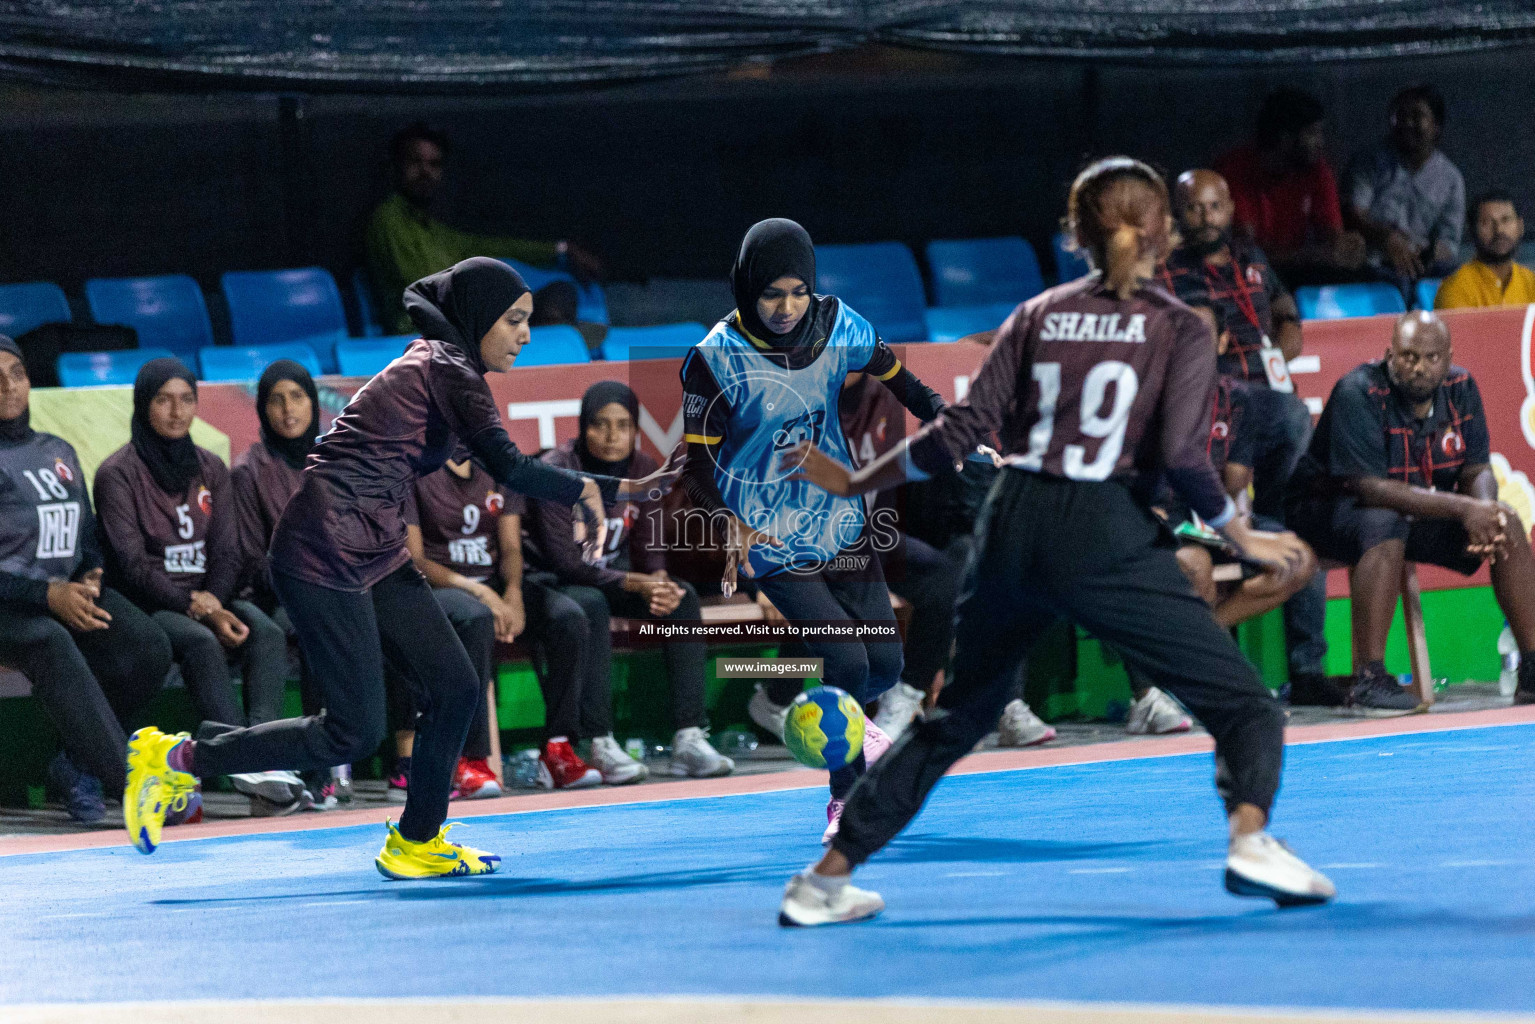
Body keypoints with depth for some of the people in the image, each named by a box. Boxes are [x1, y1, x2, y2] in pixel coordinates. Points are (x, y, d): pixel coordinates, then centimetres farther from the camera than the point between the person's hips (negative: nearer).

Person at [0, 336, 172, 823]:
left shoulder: (59, 452, 20)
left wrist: (89, 578, 0)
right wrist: (47, 595, -21)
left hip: (68, 593, 6)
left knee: (148, 646, -22)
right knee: (52, 645, -39)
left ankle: (78, 765, -8)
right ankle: (131, 779, -45)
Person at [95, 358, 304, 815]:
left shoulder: (210, 469, 14)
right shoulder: (119, 473, -4)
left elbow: (227, 553, 10)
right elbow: (132, 566, -11)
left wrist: (213, 601, -11)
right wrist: (197, 610, -19)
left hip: (208, 601, 5)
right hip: (145, 607, -5)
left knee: (266, 631, -26)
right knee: (200, 642, -35)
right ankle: (255, 767, -43)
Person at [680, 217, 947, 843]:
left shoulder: (838, 326, -6)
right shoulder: (716, 360, -18)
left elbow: (904, 386, 10)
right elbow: (698, 468, -15)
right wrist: (729, 524, -32)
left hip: (842, 526, 5)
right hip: (770, 541, -5)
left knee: (885, 664, 4)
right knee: (848, 660, -17)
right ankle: (845, 800, 5)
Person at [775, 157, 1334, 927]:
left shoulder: (1039, 315, 11)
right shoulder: (1177, 328, 3)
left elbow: (964, 430, 5)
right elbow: (1182, 456, -10)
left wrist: (854, 483, 15)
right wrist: (1242, 537, 3)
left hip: (1013, 527, 4)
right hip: (1103, 540, -4)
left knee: (957, 716, 21)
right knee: (1242, 704, 2)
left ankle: (827, 878, 21)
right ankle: (1250, 840, -25)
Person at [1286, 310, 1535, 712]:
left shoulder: (1460, 389, -3)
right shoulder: (1358, 393, -24)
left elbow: (1477, 470, -2)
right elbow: (1370, 487, -31)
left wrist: (1486, 511, -28)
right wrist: (1463, 509, -35)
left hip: (1423, 510, 7)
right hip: (1331, 509, -7)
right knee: (1385, 527, -38)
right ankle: (1368, 679, -39)